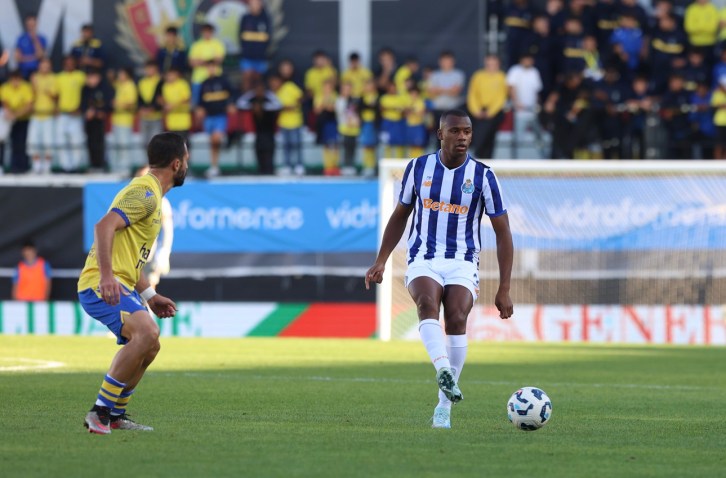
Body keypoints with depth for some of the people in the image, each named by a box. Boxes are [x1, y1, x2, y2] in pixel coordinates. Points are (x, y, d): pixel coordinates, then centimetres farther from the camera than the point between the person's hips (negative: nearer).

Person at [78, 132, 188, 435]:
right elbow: (104, 226, -25)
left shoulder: (152, 195, 23)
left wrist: (149, 295, 27)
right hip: (101, 285, -11)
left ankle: (115, 415, 28)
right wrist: (106, 276, -34)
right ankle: (101, 412, -26)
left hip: (119, 285, 11)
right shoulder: (145, 192, -11)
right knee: (147, 332, -28)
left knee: (148, 347, 17)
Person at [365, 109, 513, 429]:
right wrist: (381, 261, 9)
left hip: (462, 264, -1)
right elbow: (400, 216, 18)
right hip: (423, 260, 1)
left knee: (457, 319, -24)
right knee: (427, 303, -31)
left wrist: (504, 290, -3)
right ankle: (444, 371, -55)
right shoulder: (418, 168, 4)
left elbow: (503, 233, 2)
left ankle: (444, 405, -11)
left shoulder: (482, 176, -2)